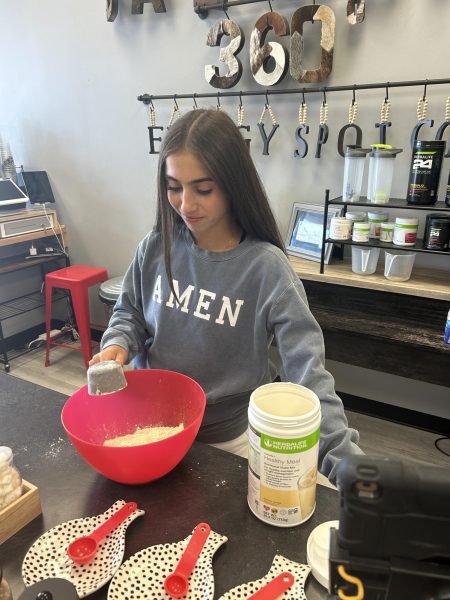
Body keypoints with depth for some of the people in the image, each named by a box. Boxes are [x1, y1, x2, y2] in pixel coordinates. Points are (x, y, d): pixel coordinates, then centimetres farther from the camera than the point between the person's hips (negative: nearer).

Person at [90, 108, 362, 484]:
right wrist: (118, 344, -15)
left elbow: (308, 372, -25)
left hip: (227, 439, -3)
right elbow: (130, 312, 6)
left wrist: (346, 463, -32)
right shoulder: (156, 247, -11)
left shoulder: (266, 268, -23)